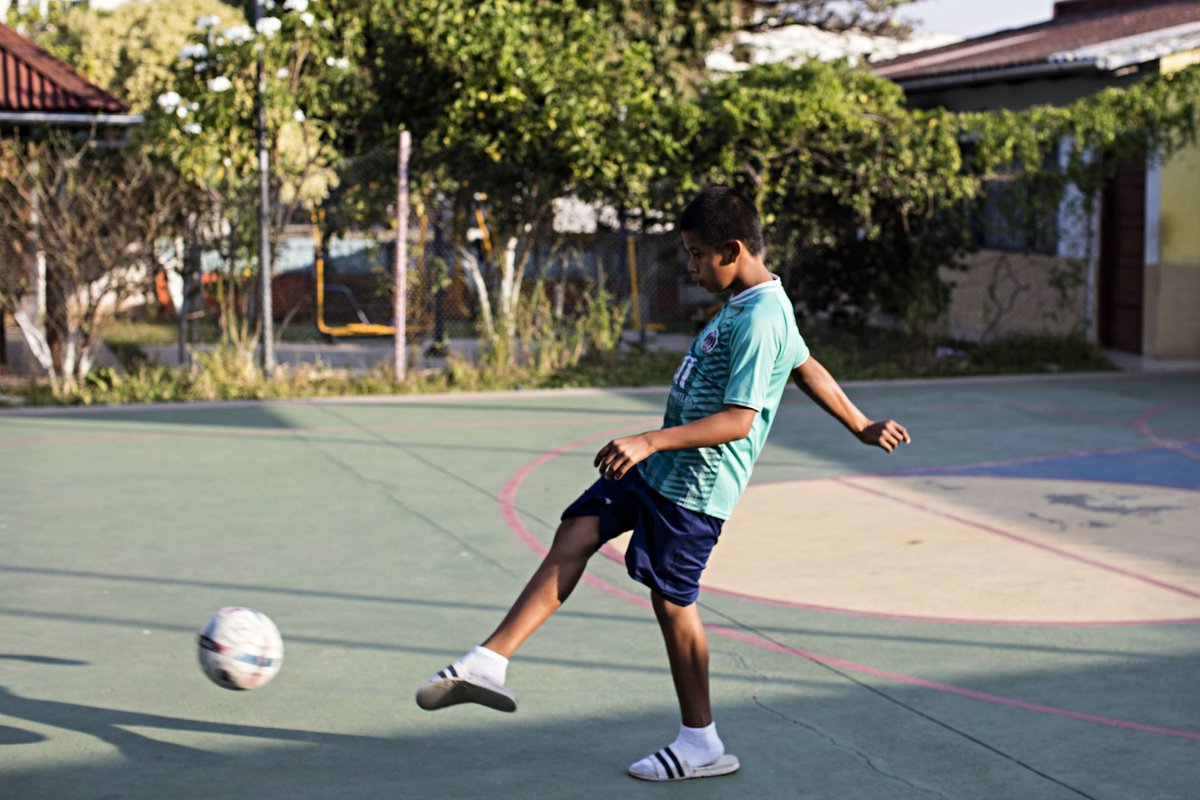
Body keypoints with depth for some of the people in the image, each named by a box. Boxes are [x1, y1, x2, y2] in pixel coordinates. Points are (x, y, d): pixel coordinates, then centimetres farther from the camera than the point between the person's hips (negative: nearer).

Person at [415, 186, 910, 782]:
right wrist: (863, 427, 33)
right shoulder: (747, 304, 11)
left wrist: (650, 441, -31)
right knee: (576, 531, -2)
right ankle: (490, 661, -7)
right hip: (656, 466, 10)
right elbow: (807, 369, 22)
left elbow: (738, 420, -26)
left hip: (693, 485, -10)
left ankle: (701, 745, 14)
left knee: (672, 600, -1)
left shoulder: (760, 320, -21)